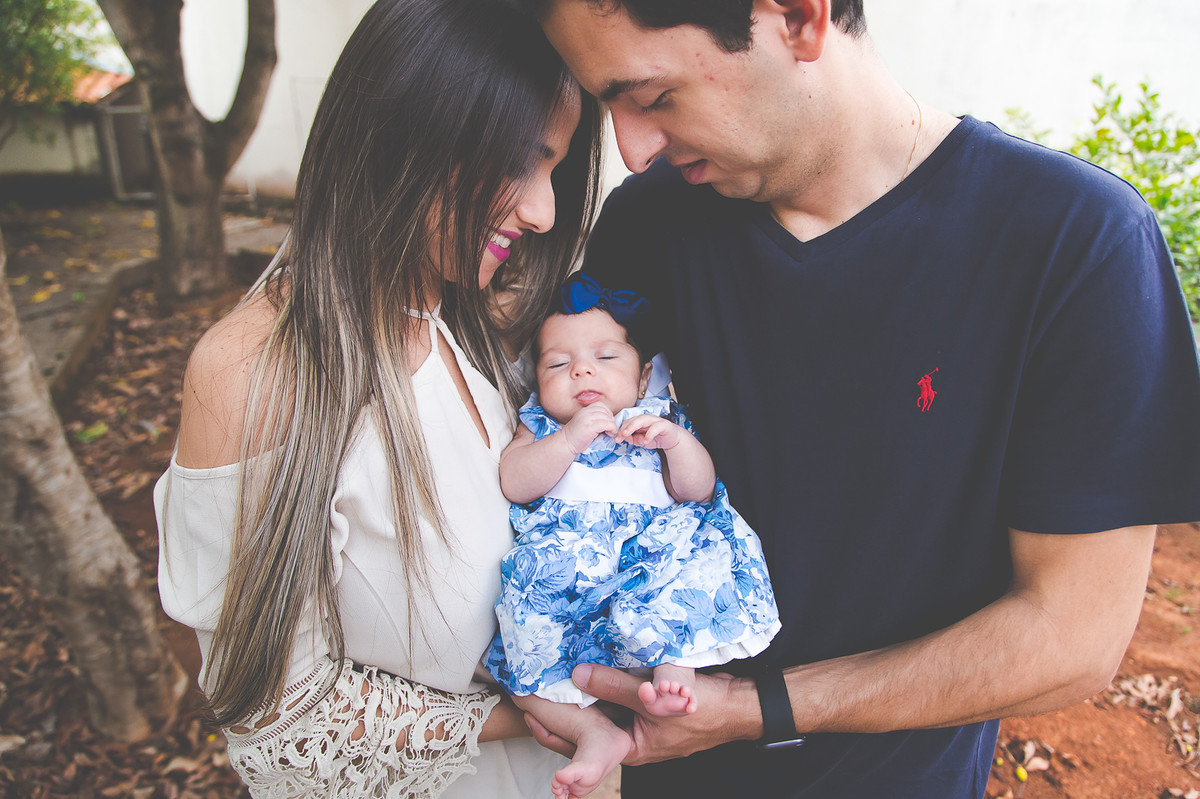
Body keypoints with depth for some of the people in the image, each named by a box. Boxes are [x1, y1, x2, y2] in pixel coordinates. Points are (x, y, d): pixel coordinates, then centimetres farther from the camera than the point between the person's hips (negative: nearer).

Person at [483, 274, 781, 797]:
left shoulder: (657, 423, 20)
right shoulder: (540, 428, 20)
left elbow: (698, 491, 6)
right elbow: (513, 485, -1)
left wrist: (676, 440, -12)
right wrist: (570, 438, -13)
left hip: (653, 551, 0)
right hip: (564, 562, 1)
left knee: (696, 561, -31)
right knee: (521, 655, -20)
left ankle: (675, 669, -26)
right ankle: (594, 731, -16)